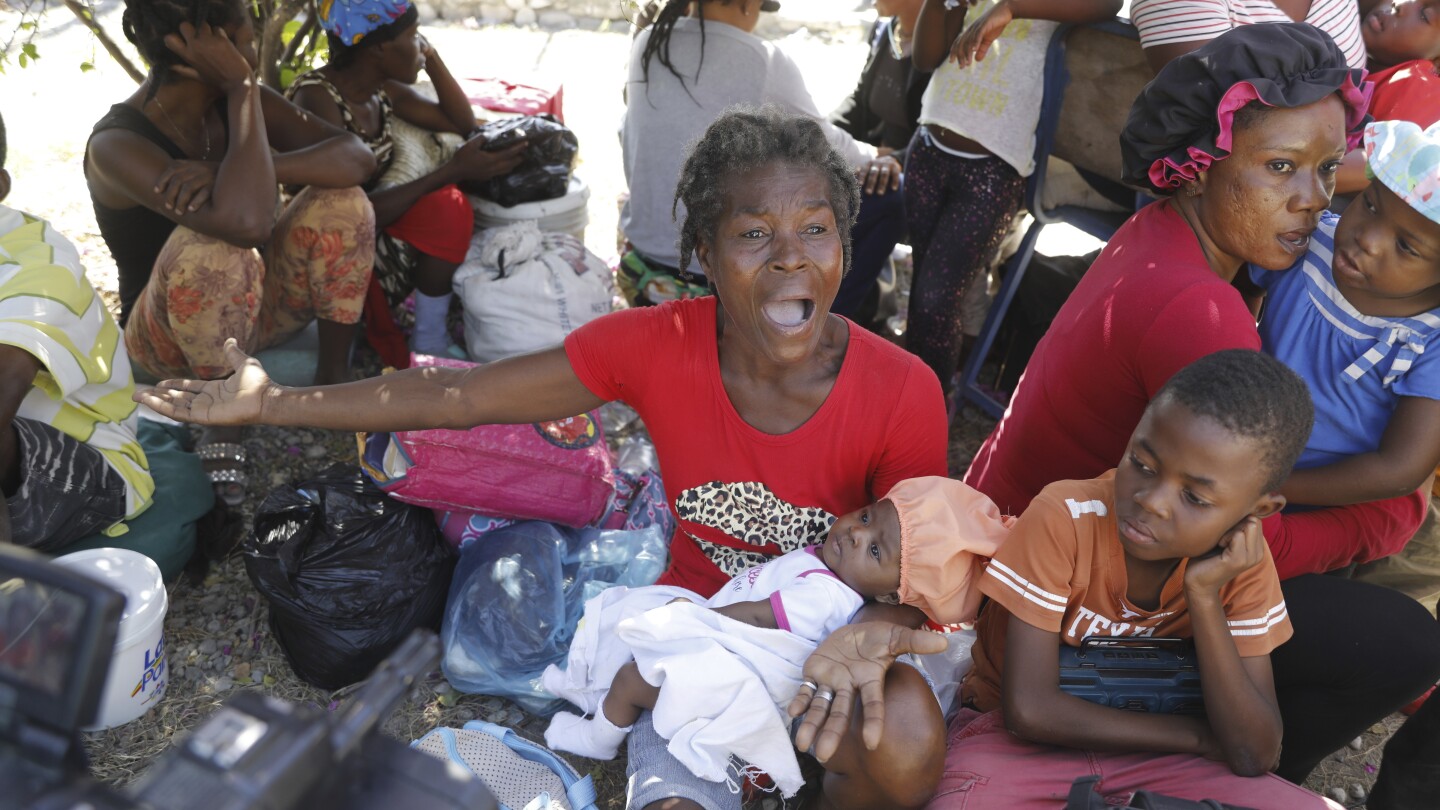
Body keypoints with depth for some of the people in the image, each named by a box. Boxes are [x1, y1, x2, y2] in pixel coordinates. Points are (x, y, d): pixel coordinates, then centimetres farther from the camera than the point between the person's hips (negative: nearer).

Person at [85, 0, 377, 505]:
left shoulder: (239, 102, -7)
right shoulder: (117, 144, -25)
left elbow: (358, 159, -20)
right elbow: (245, 221, -42)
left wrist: (246, 171, -35)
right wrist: (241, 88, -32)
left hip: (251, 306, 5)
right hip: (168, 338, -5)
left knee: (341, 200, -18)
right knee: (208, 246, -38)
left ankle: (333, 379, -11)